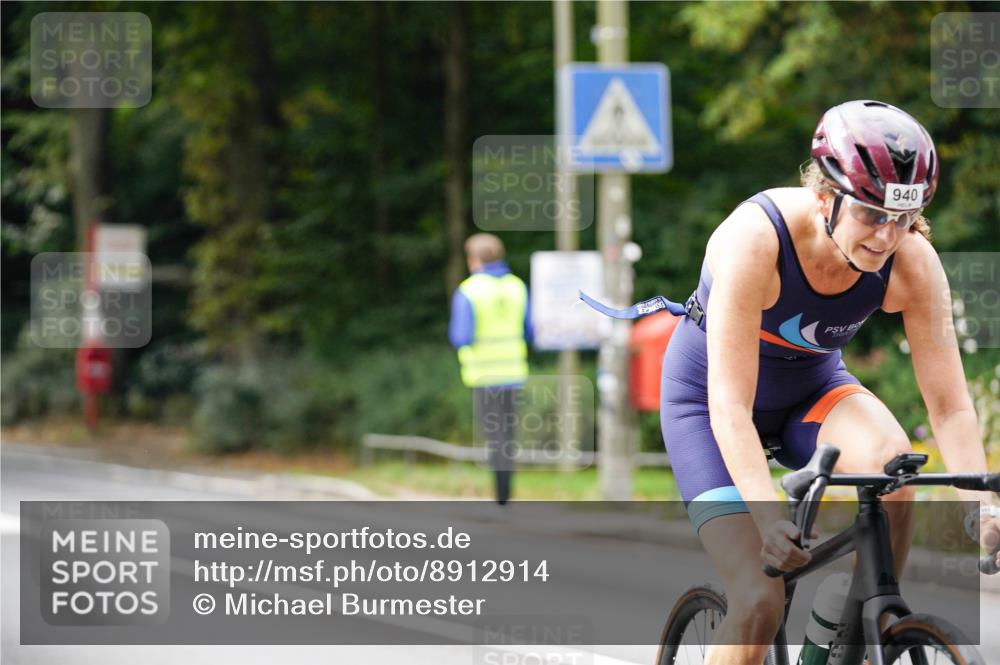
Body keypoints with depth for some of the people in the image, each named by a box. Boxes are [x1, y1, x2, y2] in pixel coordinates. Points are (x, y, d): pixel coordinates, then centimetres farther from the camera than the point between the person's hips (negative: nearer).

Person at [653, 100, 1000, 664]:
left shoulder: (912, 263, -24)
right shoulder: (756, 238, -35)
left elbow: (950, 406, -21)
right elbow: (730, 407, -37)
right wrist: (768, 516, -51)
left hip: (810, 387, 3)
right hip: (706, 398, -3)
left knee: (891, 459, -31)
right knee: (761, 603, -19)